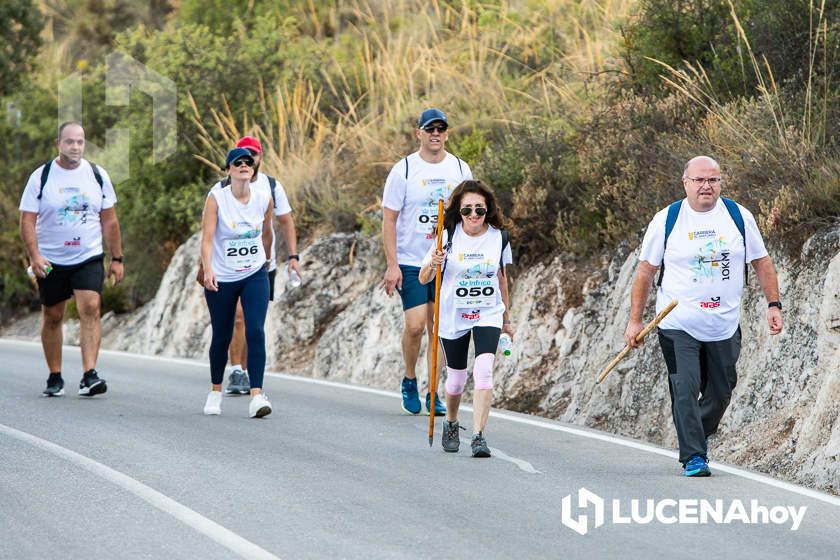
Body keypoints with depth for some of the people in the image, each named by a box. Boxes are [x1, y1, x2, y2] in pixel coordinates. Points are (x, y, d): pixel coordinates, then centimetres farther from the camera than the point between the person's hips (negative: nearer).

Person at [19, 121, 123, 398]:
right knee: (52, 317, 7)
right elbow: (27, 220, -5)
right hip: (51, 260, 0)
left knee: (90, 308, -18)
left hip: (89, 258, 0)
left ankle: (89, 375, -22)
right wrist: (34, 256, -17)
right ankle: (55, 378, 21)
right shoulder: (41, 177, -3)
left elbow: (109, 220, 10)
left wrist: (116, 258, 8)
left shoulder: (98, 175, 3)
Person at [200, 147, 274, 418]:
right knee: (222, 336, 8)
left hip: (255, 275, 2)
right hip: (221, 279, -1)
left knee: (256, 331, -14)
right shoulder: (216, 198, -11)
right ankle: (215, 391, 30)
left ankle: (257, 395, -17)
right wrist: (208, 269, -33)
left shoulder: (264, 198, -2)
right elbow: (207, 237, -19)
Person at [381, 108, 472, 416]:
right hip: (410, 262, -3)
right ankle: (410, 381, 11)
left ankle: (433, 393, 13)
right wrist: (392, 265, -10)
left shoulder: (460, 169, 6)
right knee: (415, 324, -12)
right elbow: (389, 220, -4)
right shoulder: (404, 170, -5)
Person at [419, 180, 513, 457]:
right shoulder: (448, 237, -9)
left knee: (483, 372, -20)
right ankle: (451, 424, 39)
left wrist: (506, 318, 18)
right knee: (456, 377, 11)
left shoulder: (499, 238, -3)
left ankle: (478, 435, -20)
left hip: (488, 315, 0)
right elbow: (423, 279, -6)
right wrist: (433, 264, -29)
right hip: (453, 317, 0)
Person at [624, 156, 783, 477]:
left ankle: (699, 436, 33)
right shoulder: (666, 220, -3)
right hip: (678, 326, -3)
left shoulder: (739, 216, 3)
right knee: (685, 390, -11)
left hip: (725, 326, 3)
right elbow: (646, 270, 2)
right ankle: (693, 457, -6)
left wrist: (773, 305, 3)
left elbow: (761, 262, 11)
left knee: (721, 392, 9)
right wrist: (635, 321, 0)